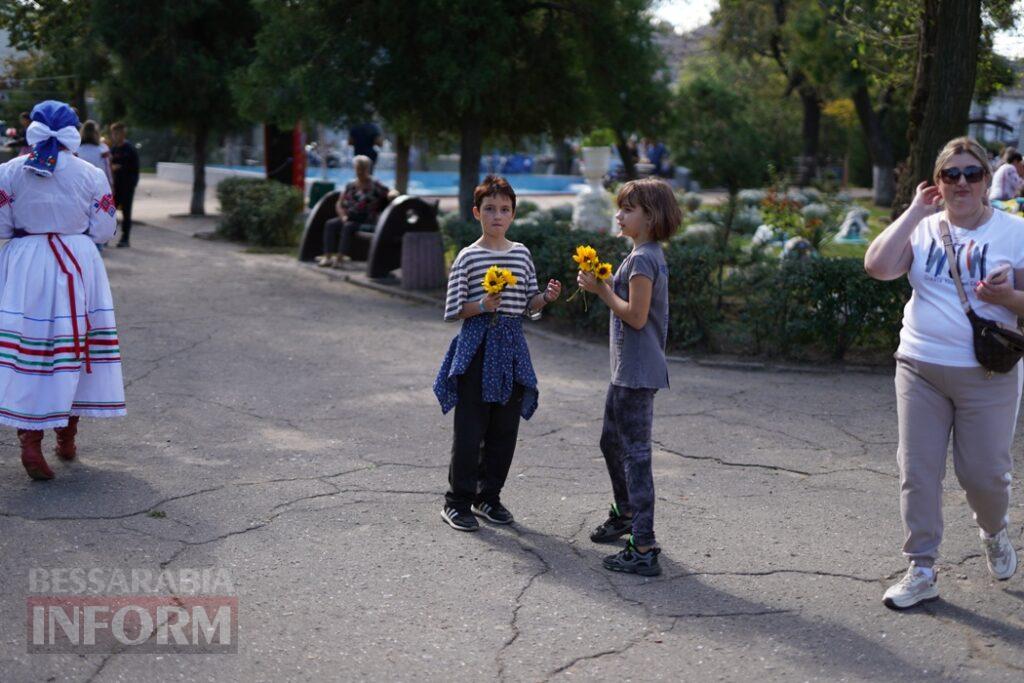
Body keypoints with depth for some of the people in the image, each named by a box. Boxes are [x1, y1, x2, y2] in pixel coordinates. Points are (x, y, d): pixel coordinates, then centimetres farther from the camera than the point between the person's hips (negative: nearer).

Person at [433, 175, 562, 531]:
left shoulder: (522, 254, 9)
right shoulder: (468, 257, -5)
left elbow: (529, 305, 13)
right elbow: (452, 311, -5)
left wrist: (546, 297, -7)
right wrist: (483, 306, -21)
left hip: (512, 343, 5)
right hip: (477, 345, -4)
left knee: (505, 429, 9)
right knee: (470, 428, -2)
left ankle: (489, 496, 24)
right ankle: (457, 501, 10)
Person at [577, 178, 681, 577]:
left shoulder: (642, 259, -17)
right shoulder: (649, 255, 14)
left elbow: (636, 316, -22)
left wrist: (601, 290, -13)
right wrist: (601, 286, 9)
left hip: (637, 373, -11)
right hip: (628, 370, 11)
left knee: (636, 453, -9)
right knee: (612, 442, 25)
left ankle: (643, 549, -7)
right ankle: (625, 514, 45)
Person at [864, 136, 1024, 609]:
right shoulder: (923, 229, 3)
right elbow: (878, 266, -13)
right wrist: (915, 211, -10)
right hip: (920, 368, 2)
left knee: (984, 473, 6)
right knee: (918, 472, 5)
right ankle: (921, 572, 16)